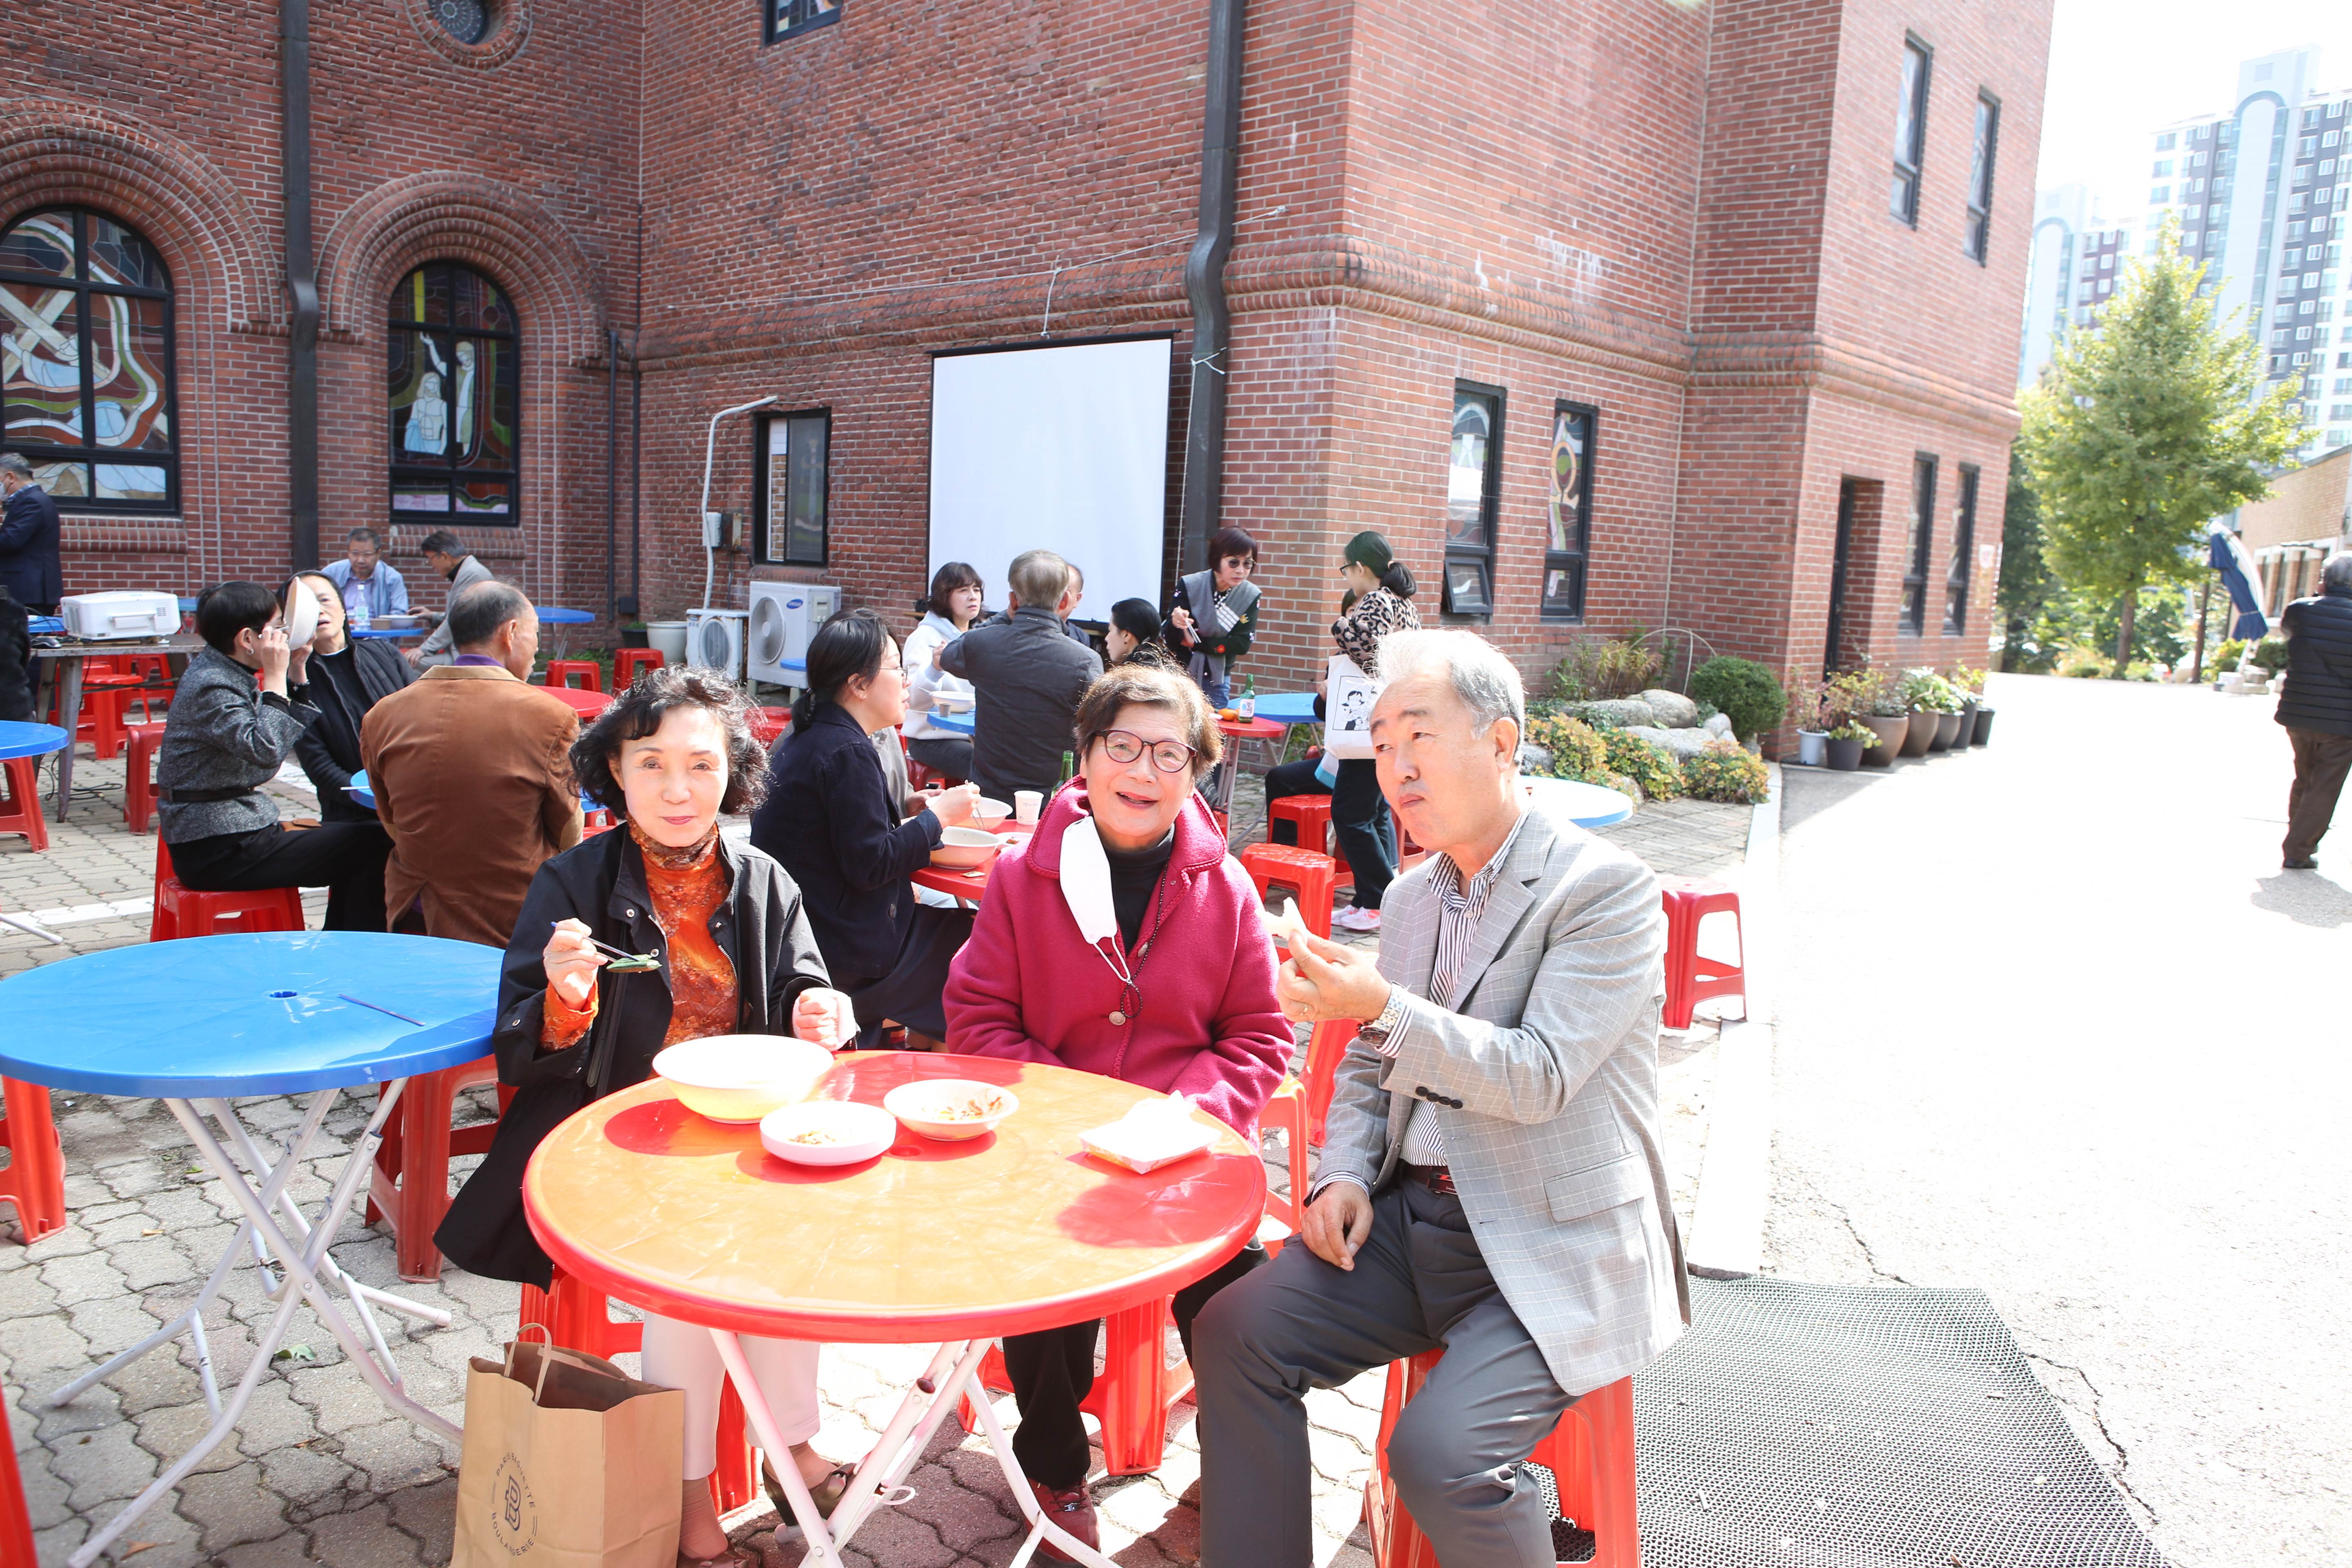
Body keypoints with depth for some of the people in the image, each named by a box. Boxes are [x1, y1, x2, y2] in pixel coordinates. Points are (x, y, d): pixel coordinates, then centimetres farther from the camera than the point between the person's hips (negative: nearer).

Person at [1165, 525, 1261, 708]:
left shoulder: (1250, 595, -8)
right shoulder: (1189, 585, -13)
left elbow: (1242, 644, -11)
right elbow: (1169, 638, -13)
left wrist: (1196, 643, -16)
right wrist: (1176, 625, -36)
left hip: (1218, 680, 2)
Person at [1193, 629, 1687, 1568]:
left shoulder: (1606, 887, -11)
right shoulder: (1414, 895, 11)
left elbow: (1541, 1079, -19)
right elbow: (1367, 1068, 18)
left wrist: (1385, 1007, -27)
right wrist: (1344, 1177, 0)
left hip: (1554, 1245, -6)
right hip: (1415, 1216, 7)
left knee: (1438, 1453, -24)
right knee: (1232, 1335, -8)